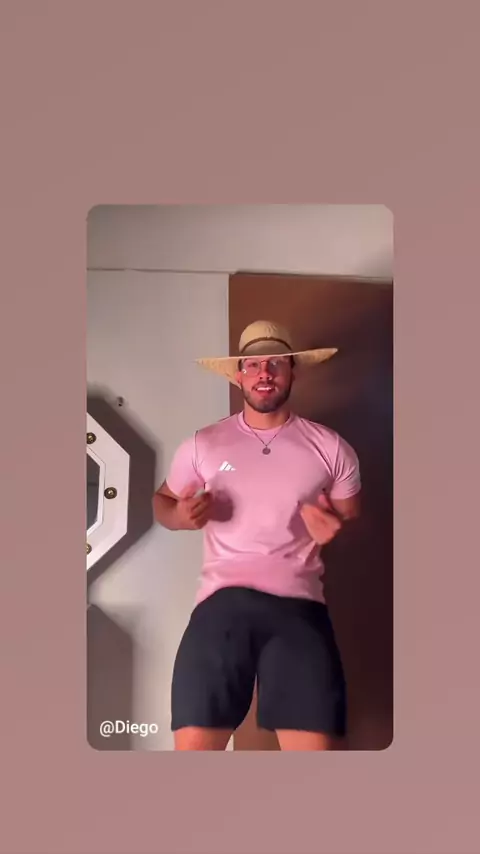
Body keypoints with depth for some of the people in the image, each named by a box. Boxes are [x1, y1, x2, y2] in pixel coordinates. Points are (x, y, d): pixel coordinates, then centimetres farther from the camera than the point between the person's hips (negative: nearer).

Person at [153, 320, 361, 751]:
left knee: (316, 744, -8)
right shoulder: (202, 445, 10)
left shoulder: (331, 447, 9)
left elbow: (355, 521, 17)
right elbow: (163, 501, 22)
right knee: (193, 743, -8)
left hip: (300, 603, 0)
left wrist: (337, 530, -7)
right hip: (224, 600, 0)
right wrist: (181, 515, -3)